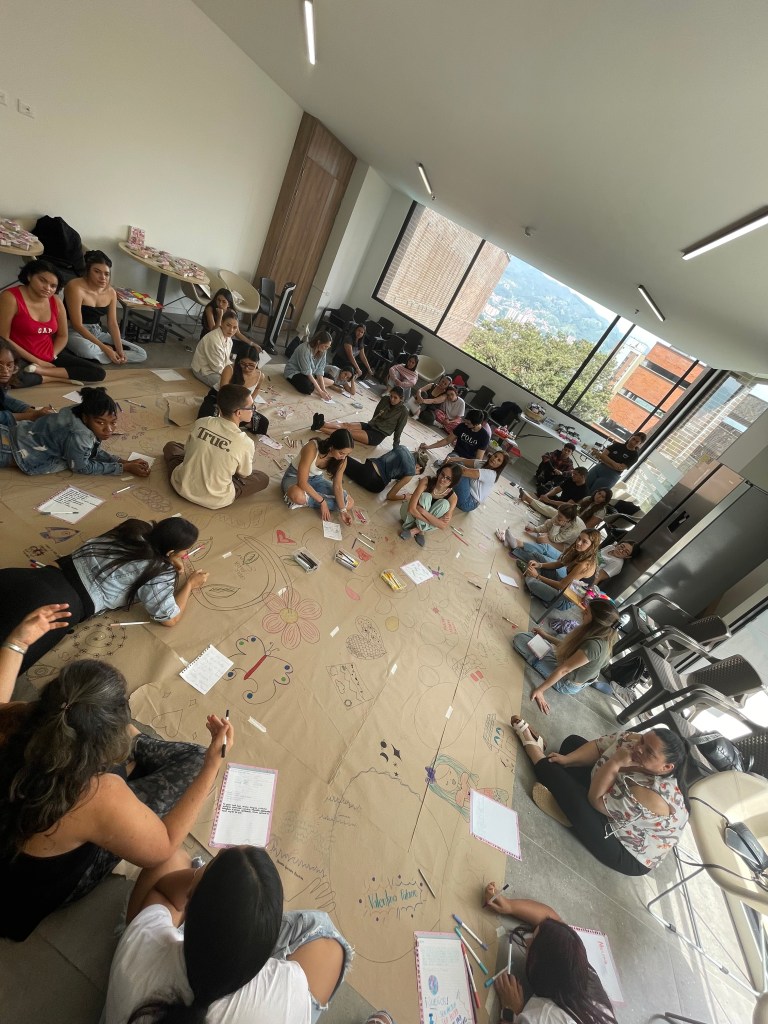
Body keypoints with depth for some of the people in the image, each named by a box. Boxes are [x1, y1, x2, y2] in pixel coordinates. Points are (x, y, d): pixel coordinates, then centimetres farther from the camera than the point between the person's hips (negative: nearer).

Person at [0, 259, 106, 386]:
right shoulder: (10, 298, -10)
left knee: (98, 373, -11)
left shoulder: (56, 302, 5)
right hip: (21, 359, -6)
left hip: (49, 358, 6)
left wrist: (52, 357, -4)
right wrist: (37, 361, -15)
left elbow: (62, 336, 13)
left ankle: (40, 371, -15)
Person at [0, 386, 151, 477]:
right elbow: (81, 466, -24)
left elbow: (94, 451, -3)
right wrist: (124, 468, -28)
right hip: (25, 445, -8)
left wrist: (123, 461, -17)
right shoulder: (79, 437, -38)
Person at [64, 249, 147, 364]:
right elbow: (77, 325, -21)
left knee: (141, 354, -5)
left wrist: (120, 351, -15)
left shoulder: (111, 292, 1)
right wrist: (105, 348, -26)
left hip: (97, 332, 6)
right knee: (87, 349, -43)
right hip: (74, 332, -6)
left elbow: (113, 324, 0)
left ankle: (96, 354, -11)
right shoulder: (75, 287, -17)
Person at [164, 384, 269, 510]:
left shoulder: (200, 423, -9)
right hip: (214, 501, -4)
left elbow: (187, 450, 7)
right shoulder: (245, 443, -21)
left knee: (170, 446, 30)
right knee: (263, 478, 13)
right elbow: (244, 474, -4)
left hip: (182, 487, 4)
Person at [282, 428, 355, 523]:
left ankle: (306, 500, -11)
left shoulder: (342, 459, -18)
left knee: (349, 503, -11)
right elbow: (302, 483, -33)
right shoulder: (311, 449, -35)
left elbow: (337, 486, -12)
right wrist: (322, 501, -28)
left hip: (317, 478, 6)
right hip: (295, 476, -6)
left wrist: (343, 510, -22)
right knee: (298, 496, -44)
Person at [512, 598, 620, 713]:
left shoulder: (593, 645, -36)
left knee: (520, 639, -12)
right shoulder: (603, 636, -8)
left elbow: (564, 669, -31)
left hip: (567, 684, -8)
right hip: (581, 678, 8)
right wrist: (546, 636, 8)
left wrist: (539, 690, -25)